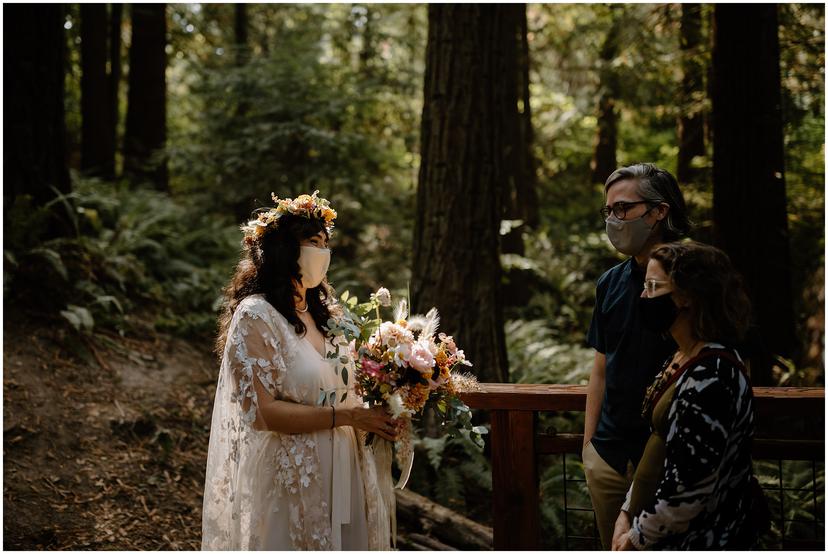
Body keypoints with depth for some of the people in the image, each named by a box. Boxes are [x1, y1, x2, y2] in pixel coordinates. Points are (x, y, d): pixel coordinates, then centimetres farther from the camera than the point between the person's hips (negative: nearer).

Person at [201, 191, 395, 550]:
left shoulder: (323, 314, 12)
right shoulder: (256, 318, -11)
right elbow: (262, 410, -19)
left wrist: (375, 410, -4)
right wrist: (346, 416, -20)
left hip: (341, 477, 7)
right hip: (288, 483, -7)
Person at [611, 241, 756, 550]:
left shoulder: (711, 376, -23)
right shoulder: (681, 359, 7)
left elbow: (688, 489, -26)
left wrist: (638, 536, -14)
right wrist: (627, 513, 6)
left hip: (693, 540, -9)